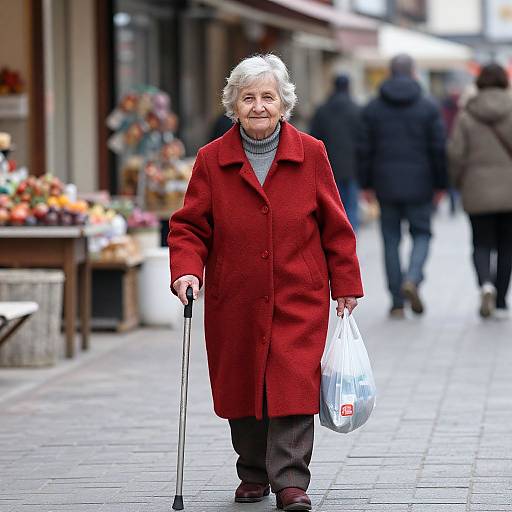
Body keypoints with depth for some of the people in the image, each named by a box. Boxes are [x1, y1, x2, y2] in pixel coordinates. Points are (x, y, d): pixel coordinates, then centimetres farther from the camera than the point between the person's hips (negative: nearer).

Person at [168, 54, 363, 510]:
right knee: (241, 386, 9)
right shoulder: (212, 160, 1)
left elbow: (335, 226, 5)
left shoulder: (311, 154, 1)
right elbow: (190, 225, 3)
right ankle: (254, 474, 26)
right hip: (235, 301, 2)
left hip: (298, 298, -1)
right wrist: (186, 269, -14)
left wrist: (346, 284, 4)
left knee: (293, 385, -10)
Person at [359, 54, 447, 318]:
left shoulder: (372, 108, 2)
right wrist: (440, 185, 3)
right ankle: (412, 279, -14)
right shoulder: (428, 107, -3)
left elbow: (365, 149, 1)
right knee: (421, 234, 13)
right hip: (419, 186, -1)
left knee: (391, 241, 8)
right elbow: (439, 148, -4)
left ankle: (397, 303, 7)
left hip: (386, 186, 1)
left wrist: (366, 184, 7)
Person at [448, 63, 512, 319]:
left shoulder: (466, 115, -3)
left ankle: (486, 284, -19)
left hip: (478, 192, 0)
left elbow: (456, 154, -7)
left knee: (482, 245, 9)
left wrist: (459, 182, 8)